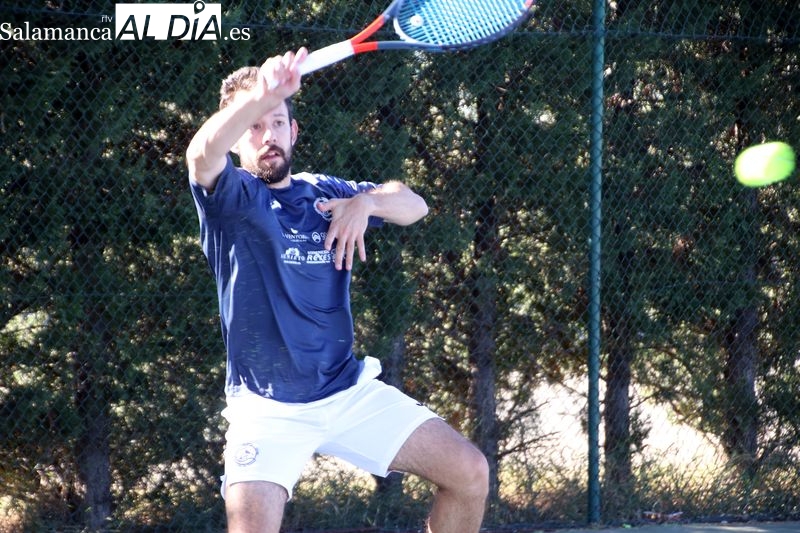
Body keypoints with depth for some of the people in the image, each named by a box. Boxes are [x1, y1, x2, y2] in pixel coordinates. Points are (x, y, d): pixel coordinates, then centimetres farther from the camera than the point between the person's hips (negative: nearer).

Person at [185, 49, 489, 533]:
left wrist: (366, 203, -16)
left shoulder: (325, 194, 10)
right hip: (267, 410, -5)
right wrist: (261, 95, -46)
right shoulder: (230, 197, -6)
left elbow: (414, 205, 6)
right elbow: (202, 156, -29)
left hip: (350, 391, 5)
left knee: (470, 473, -3)